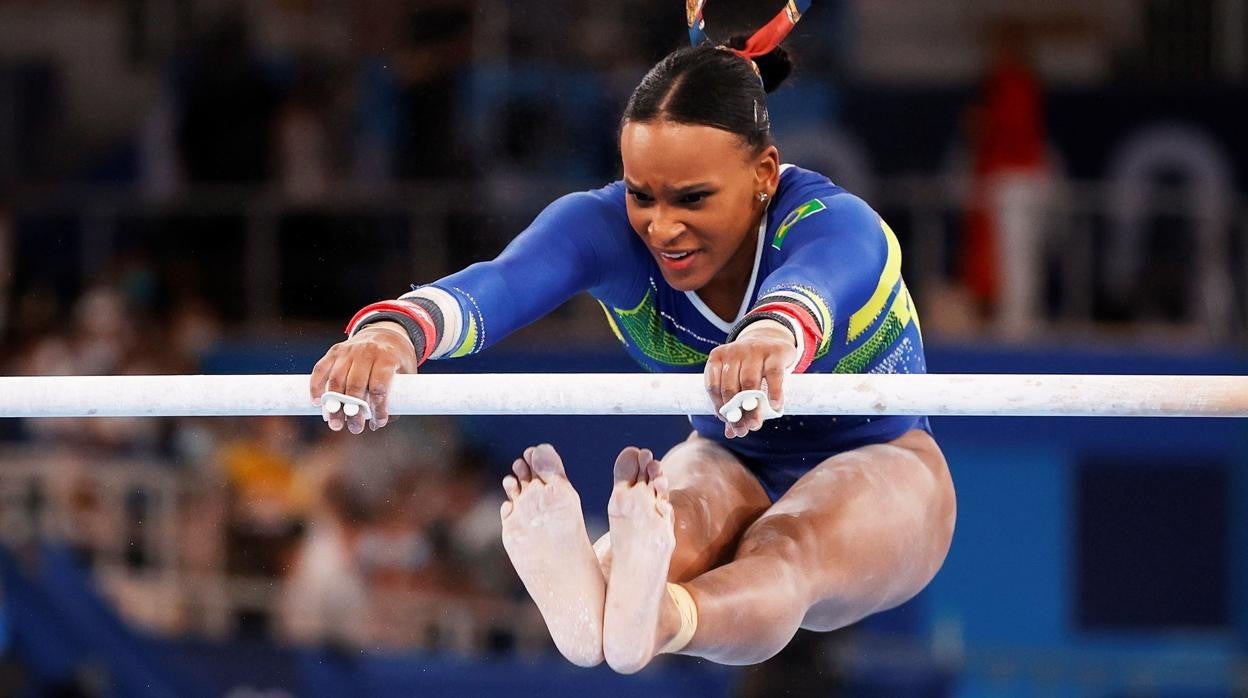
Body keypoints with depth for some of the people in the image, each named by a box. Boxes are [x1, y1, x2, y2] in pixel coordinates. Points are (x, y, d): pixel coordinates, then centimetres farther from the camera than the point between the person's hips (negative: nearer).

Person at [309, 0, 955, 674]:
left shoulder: (836, 224, -30)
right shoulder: (607, 225, -21)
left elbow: (812, 288, -57)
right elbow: (498, 285, -42)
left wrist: (773, 338, -83)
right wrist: (394, 330, -67)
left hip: (875, 467, -2)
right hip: (726, 460, 2)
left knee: (786, 557, -39)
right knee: (681, 528, -36)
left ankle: (661, 618, -74)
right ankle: (582, 597, -72)